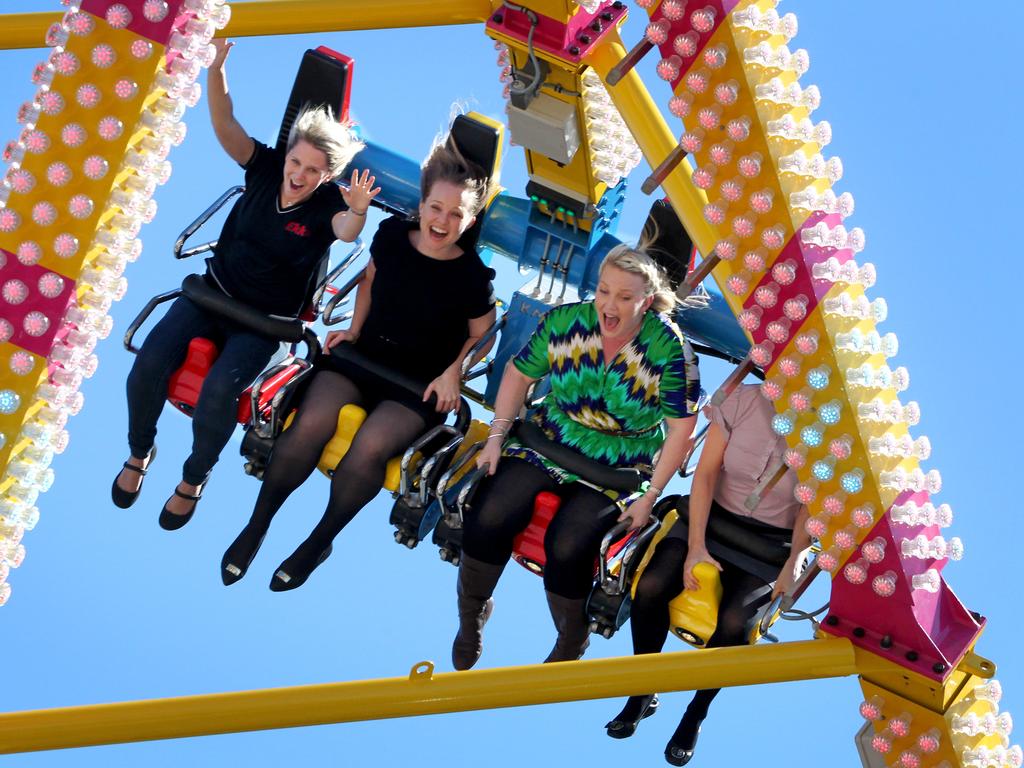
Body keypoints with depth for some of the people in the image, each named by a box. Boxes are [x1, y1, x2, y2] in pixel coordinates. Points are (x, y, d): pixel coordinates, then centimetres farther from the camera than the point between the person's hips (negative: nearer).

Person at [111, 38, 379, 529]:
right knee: (150, 363, -17)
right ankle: (140, 452, 12)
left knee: (218, 390, -28)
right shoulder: (266, 167, -7)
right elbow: (225, 125, -19)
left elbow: (347, 232, -39)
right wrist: (216, 70, -37)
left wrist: (357, 213, -63)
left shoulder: (328, 204, -16)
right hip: (215, 290, 3)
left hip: (264, 321, -3)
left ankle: (194, 480, 0)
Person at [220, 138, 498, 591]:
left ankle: (319, 542, -6)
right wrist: (354, 329, 8)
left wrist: (453, 372, -10)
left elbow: (481, 335, 4)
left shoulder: (473, 276, -12)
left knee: (370, 447, -31)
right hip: (362, 353, 3)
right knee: (310, 424, -25)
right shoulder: (391, 235, -4)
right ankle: (255, 527, -6)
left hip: (419, 384, -3)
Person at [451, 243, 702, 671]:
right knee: (489, 519, -21)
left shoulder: (668, 347, -16)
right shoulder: (566, 322, -7)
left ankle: (570, 644, 5)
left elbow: (681, 428, -11)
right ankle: (471, 615, 10)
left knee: (566, 546, -27)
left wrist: (650, 497, -14)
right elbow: (519, 374, 7)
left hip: (618, 470, -3)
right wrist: (496, 438, -2)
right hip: (551, 441, 3)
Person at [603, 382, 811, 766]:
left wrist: (793, 564, -24)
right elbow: (706, 472, -8)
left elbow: (813, 507, -10)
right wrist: (696, 547, -15)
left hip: (772, 543, -2)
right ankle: (642, 695, 0)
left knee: (734, 620, -29)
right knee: (650, 586, -23)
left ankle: (695, 716, -3)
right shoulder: (743, 400, -12)